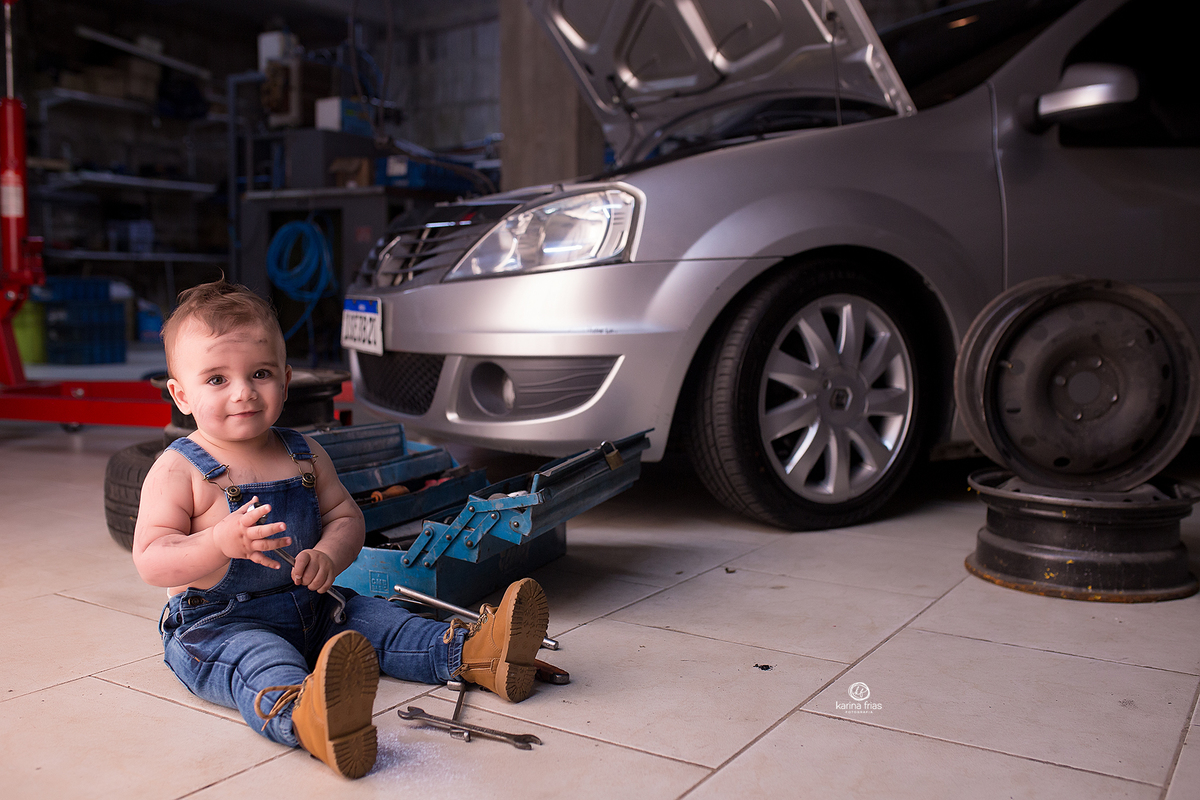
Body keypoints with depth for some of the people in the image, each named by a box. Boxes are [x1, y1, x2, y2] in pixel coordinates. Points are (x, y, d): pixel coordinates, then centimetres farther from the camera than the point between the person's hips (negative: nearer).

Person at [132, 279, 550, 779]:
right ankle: (300, 714, -64)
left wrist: (328, 556, -12)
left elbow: (346, 517, 11)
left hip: (306, 607, 7)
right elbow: (150, 561, -14)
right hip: (217, 623, -7)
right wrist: (221, 542, -32)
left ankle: (470, 651, -11)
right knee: (257, 659, -35)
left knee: (371, 619, -7)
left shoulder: (305, 457, 6)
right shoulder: (178, 471, -9)